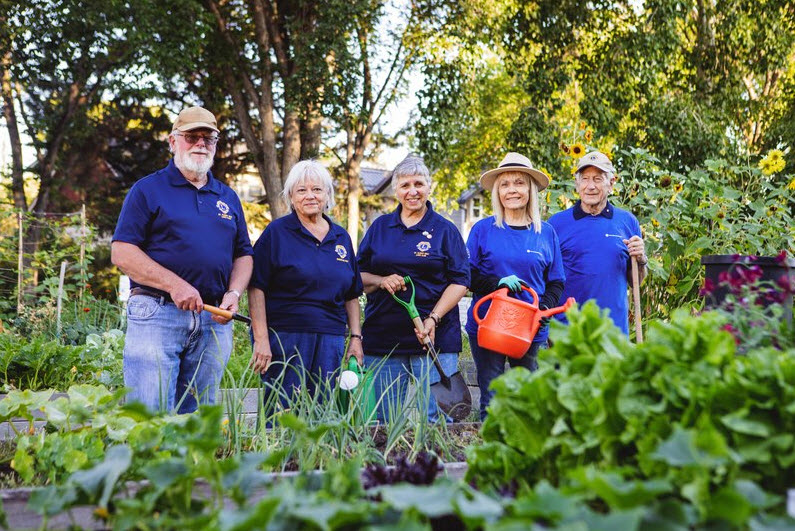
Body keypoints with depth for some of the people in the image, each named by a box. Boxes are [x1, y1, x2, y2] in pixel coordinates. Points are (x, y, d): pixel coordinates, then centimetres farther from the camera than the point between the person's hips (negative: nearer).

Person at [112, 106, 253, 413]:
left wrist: (233, 293, 0)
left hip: (214, 321, 5)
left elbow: (243, 255, 20)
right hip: (157, 315, -4)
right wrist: (174, 285, -15)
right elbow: (122, 253, -4)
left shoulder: (228, 198, 18)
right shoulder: (148, 189, 4)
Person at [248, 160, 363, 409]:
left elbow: (351, 295, 18)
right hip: (284, 339, -4)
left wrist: (356, 337, 10)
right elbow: (257, 288, -6)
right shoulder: (277, 232, 0)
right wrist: (261, 339, -13)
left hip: (330, 341, 4)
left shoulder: (341, 237, 14)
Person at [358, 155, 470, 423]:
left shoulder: (445, 230, 5)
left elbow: (459, 281, 0)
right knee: (384, 419, 6)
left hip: (434, 339, -2)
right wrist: (382, 281, -8)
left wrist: (434, 318, -13)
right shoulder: (379, 227, 13)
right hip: (383, 336, 3)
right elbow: (358, 275, 14)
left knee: (437, 416, -3)